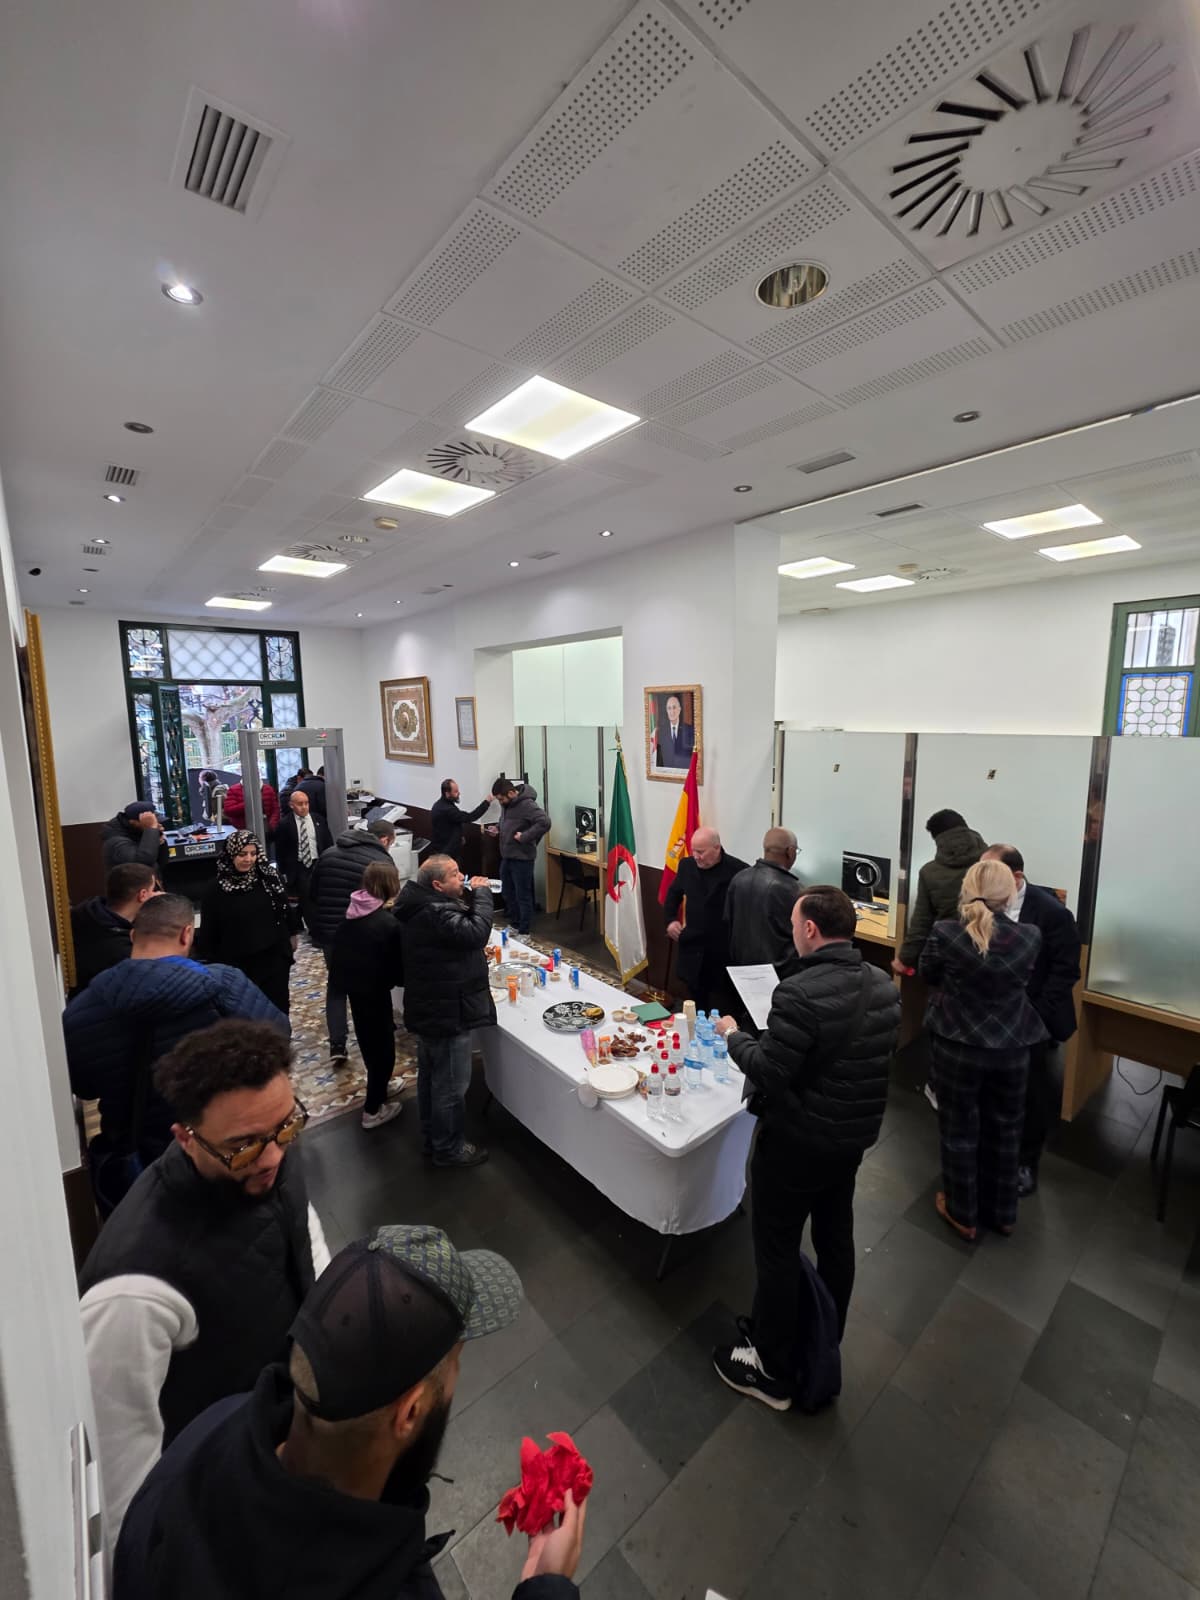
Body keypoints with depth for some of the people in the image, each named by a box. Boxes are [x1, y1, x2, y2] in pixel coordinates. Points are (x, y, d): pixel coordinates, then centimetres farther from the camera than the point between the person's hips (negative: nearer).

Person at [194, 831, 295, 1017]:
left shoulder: (270, 879, -4)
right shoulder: (216, 890, -8)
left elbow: (285, 914, 4)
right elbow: (207, 934, -1)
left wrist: (287, 951, 6)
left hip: (274, 961, 1)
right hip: (237, 966, -1)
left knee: (278, 1011, 11)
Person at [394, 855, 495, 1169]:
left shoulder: (424, 906, 4)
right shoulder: (435, 914, -30)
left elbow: (461, 932, 13)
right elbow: (477, 932, -36)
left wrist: (471, 895, -3)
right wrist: (482, 892, -23)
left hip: (429, 1008, 11)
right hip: (447, 1014, -11)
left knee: (431, 1078, 25)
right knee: (451, 1086, 8)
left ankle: (431, 1138, 42)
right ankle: (448, 1149, 26)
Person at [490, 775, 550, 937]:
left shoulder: (527, 804, -21)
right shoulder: (507, 803, 6)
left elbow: (545, 823, -31)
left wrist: (524, 837, -26)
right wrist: (497, 829, 8)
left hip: (522, 858, -9)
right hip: (507, 856, 9)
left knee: (523, 896, 2)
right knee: (507, 892, 19)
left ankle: (524, 933, 15)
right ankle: (514, 925, 36)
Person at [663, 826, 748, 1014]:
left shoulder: (738, 870, -17)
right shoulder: (687, 865, 1)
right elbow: (674, 893, 19)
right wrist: (671, 919, 7)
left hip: (725, 951, -4)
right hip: (693, 947, 5)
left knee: (725, 1008, 5)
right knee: (696, 1001, 16)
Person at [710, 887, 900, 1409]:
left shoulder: (801, 993, -31)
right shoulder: (883, 985, -5)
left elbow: (768, 1073, -27)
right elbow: (861, 1056, 7)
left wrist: (734, 1036, -9)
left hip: (796, 1143, -7)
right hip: (855, 1136, 8)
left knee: (777, 1253, 13)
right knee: (836, 1240, 25)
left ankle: (773, 1371, 32)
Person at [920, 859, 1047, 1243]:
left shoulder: (944, 933, -22)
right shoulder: (1030, 937, -15)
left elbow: (927, 974, -3)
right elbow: (1023, 978, 5)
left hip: (957, 1047, -2)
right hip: (1012, 1049, 3)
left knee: (960, 1130, 17)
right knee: (1005, 1130, 23)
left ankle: (963, 1214, 35)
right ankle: (1002, 1213, 42)